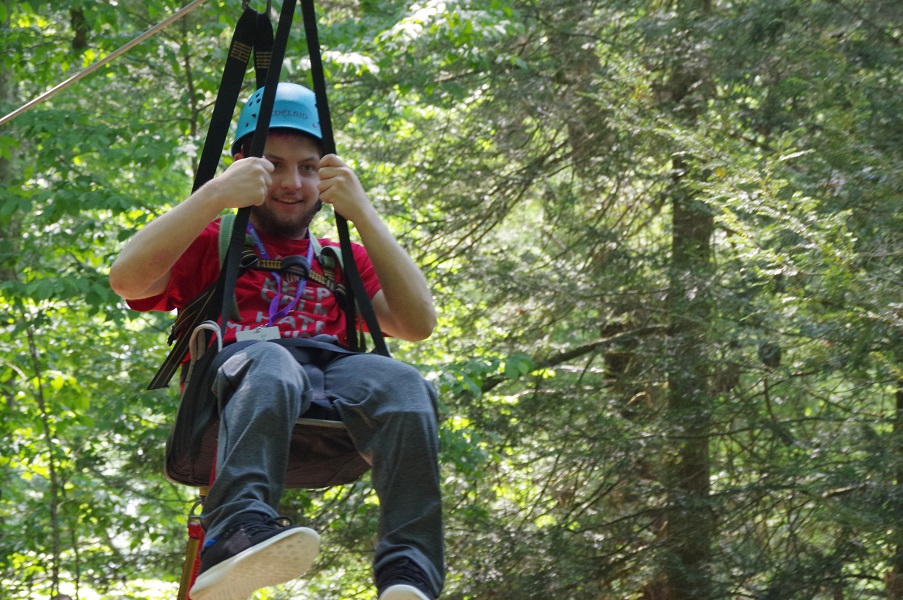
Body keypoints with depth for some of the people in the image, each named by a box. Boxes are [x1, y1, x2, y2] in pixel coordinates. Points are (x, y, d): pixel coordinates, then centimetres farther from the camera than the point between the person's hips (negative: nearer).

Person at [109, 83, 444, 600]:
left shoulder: (342, 261, 31)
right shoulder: (212, 246, 24)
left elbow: (418, 323, 12)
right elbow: (127, 280, 3)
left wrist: (363, 214, 5)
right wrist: (214, 196, -2)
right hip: (233, 384, -2)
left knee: (402, 384, -33)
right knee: (269, 363, -39)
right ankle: (239, 534, -60)